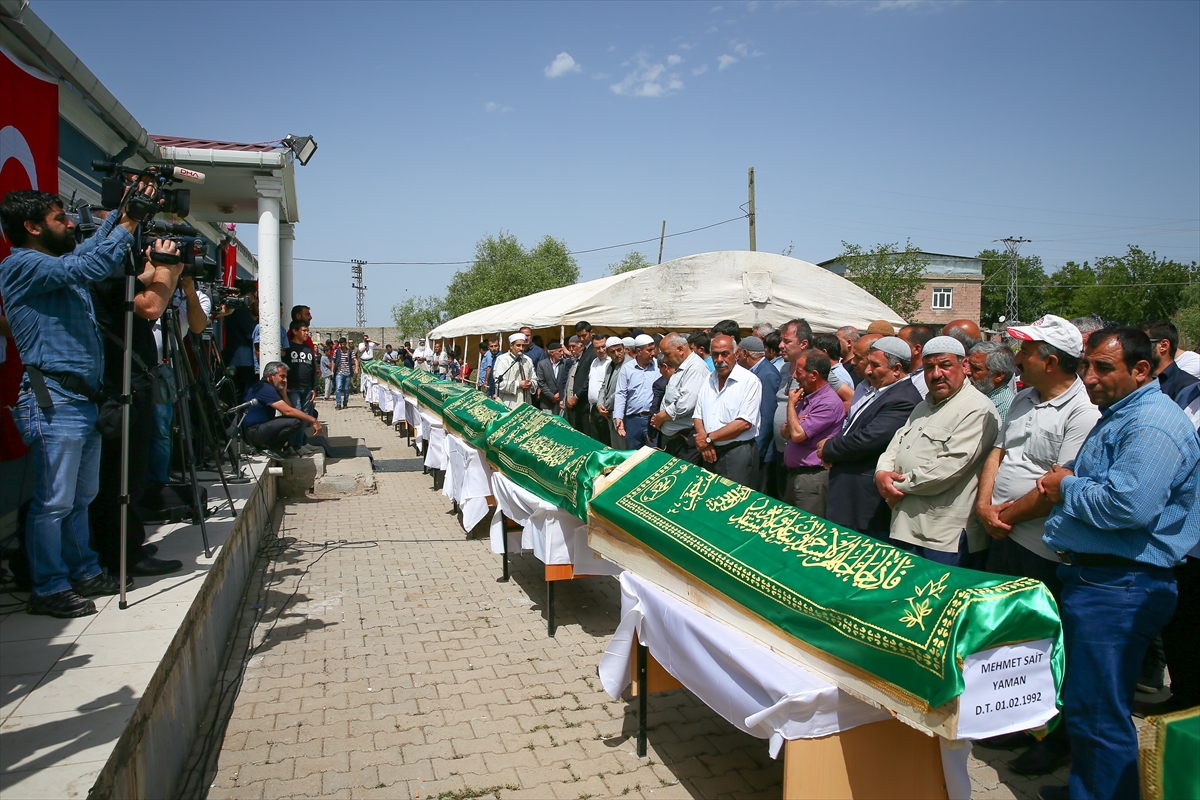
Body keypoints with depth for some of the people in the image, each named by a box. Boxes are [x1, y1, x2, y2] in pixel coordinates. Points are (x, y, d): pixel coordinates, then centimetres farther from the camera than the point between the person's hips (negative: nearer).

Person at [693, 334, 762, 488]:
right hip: (710, 453, 6)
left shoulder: (750, 381, -11)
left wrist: (709, 438, -13)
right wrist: (704, 443, -8)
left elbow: (744, 423, -18)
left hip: (739, 453, -6)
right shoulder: (709, 379, 10)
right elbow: (698, 416, 11)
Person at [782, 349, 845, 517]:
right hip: (794, 474, 9)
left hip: (812, 477, -9)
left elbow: (798, 434, -22)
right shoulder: (805, 398, 12)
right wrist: (795, 423, -9)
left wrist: (791, 404, -8)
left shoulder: (829, 402, -18)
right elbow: (786, 433, 14)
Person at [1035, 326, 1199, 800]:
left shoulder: (1152, 424, -18)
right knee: (1082, 703, 22)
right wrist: (1066, 480, 6)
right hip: (1090, 576, 11)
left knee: (1098, 715, -1)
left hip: (1118, 589, -11)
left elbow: (1129, 505, -30)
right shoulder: (1117, 417, 17)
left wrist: (1067, 488, -13)